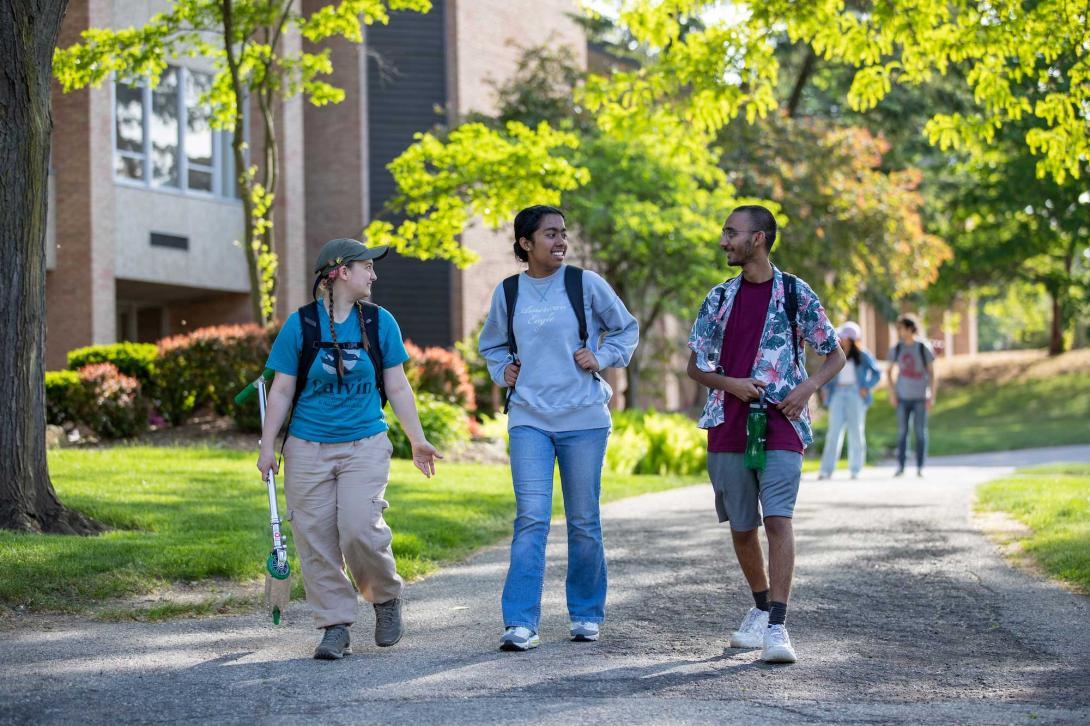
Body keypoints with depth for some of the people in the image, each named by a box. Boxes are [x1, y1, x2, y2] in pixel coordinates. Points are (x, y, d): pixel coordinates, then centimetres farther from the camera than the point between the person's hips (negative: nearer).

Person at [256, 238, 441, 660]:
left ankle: (386, 597, 10)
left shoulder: (379, 322, 5)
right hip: (307, 449, 0)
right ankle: (335, 626, 10)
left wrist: (417, 440, 10)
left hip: (365, 446, 0)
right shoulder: (300, 324, -1)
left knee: (360, 528, -16)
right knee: (316, 539, -1)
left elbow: (398, 388, 11)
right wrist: (268, 447, -1)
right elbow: (281, 392, 3)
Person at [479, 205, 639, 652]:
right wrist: (503, 371, 5)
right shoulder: (508, 292, 5)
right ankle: (520, 622, -10)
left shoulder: (585, 284, 0)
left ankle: (586, 614, 22)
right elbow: (491, 345, 24)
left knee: (583, 521, 7)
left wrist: (602, 357, -4)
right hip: (529, 418, 0)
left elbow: (627, 329, 13)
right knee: (531, 519, -10)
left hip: (584, 418, 0)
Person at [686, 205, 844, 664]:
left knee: (778, 519, -16)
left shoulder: (795, 294, 2)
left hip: (781, 424, -4)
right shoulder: (720, 298, 10)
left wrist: (808, 388, -11)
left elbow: (835, 355, 8)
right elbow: (695, 367, 13)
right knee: (742, 527, 10)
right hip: (728, 425, 4)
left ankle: (777, 626, -18)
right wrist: (731, 384, -7)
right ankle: (761, 607, 31)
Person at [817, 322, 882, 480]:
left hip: (855, 394, -2)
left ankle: (855, 470, 7)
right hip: (838, 394, 2)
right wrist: (825, 389, 7)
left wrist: (866, 388, -7)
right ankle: (826, 470, -9)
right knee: (834, 431, -5)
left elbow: (876, 373, 4)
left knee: (856, 431, 1)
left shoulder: (862, 355, 2)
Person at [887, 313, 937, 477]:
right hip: (903, 396, 2)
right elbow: (889, 371, 13)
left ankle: (920, 467, 5)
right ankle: (900, 467, 4)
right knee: (902, 432, 1)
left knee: (920, 432, 0)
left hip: (920, 396, -2)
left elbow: (932, 373, -3)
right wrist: (891, 393, 3)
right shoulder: (896, 349, 2)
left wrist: (932, 396, -7)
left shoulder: (923, 348, -7)